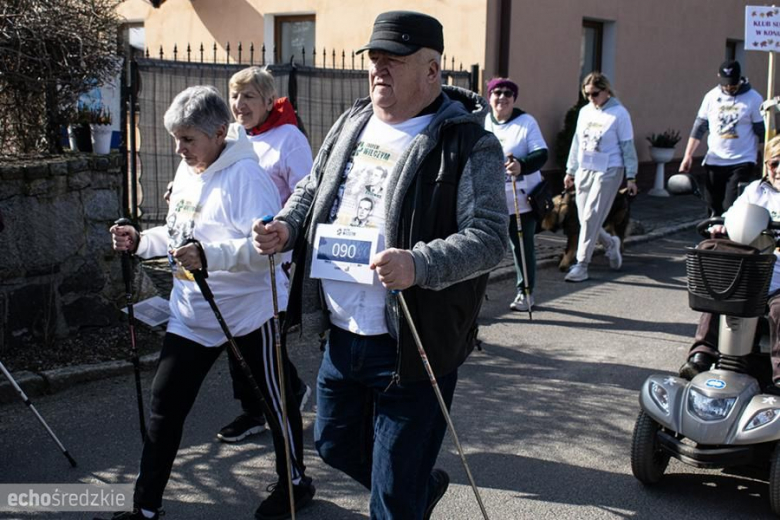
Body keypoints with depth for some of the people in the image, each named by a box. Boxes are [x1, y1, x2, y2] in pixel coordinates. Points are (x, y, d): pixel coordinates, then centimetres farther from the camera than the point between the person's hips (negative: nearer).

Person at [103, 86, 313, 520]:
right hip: (192, 314, 8)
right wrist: (142, 241, 4)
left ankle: (295, 482, 33)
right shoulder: (187, 170, 7)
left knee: (275, 397, 11)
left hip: (249, 311, -8)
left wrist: (208, 255, -39)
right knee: (165, 404, 6)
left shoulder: (245, 175, -20)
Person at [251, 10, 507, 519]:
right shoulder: (352, 124, 9)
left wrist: (418, 265, -37)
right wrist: (286, 227, 0)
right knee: (335, 443, 25)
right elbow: (311, 191, 21)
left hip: (415, 345, -7)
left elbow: (489, 237, -20)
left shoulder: (469, 143, -13)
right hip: (341, 335, 7)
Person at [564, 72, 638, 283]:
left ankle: (581, 265, -4)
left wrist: (631, 177, -5)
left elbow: (627, 146, -4)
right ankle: (611, 243, 34)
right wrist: (570, 170, 16)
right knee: (585, 218, 6)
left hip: (608, 171, -6)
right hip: (584, 170, 6)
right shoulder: (585, 111, 9)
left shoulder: (619, 113, -6)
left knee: (591, 217, -10)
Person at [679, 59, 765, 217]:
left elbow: (762, 133, -1)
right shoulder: (711, 96, 6)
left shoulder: (753, 99, -4)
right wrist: (688, 155, 2)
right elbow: (699, 128, 9)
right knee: (714, 208, 9)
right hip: (713, 162, 4)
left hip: (742, 162, -4)